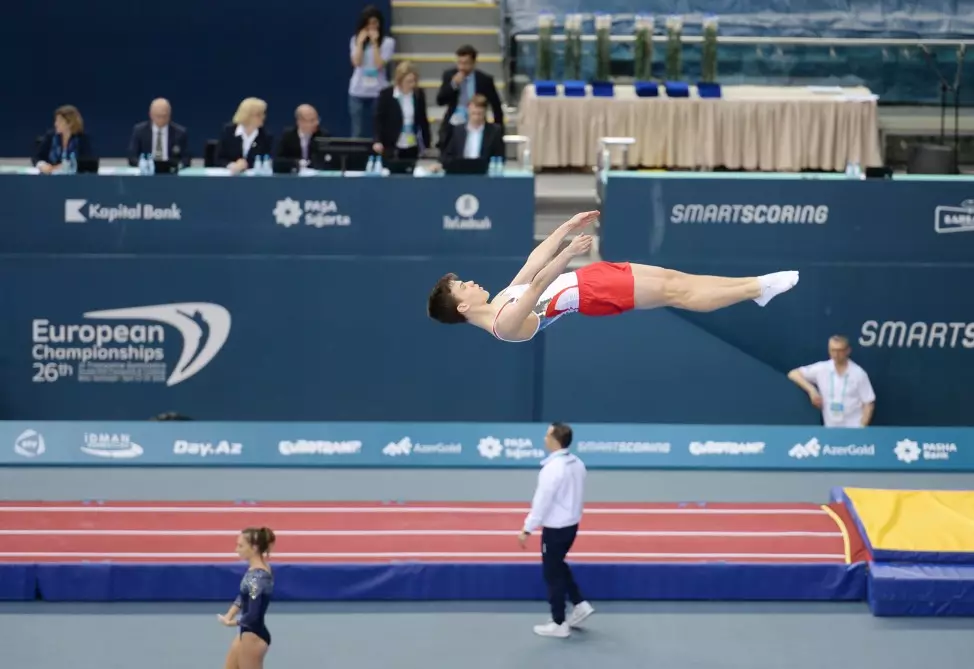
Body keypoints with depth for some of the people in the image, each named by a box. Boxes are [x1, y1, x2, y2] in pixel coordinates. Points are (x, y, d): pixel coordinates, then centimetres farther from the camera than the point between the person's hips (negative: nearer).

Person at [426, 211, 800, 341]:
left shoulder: (500, 301, 12)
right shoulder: (505, 325, -17)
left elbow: (534, 262, 17)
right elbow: (537, 286, -33)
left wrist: (569, 226, 18)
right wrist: (569, 254, -47)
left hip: (589, 278, 9)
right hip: (591, 293, -9)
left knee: (673, 277, -1)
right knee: (675, 292, -11)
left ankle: (756, 286, 0)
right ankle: (757, 288, -7)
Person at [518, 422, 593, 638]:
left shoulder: (552, 468, -24)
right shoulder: (577, 463, 2)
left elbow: (542, 501, -21)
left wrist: (527, 529, -14)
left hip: (555, 528, -8)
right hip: (571, 524, 8)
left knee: (553, 573, 4)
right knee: (558, 566, 26)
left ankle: (559, 624, 12)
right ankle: (580, 604, 22)